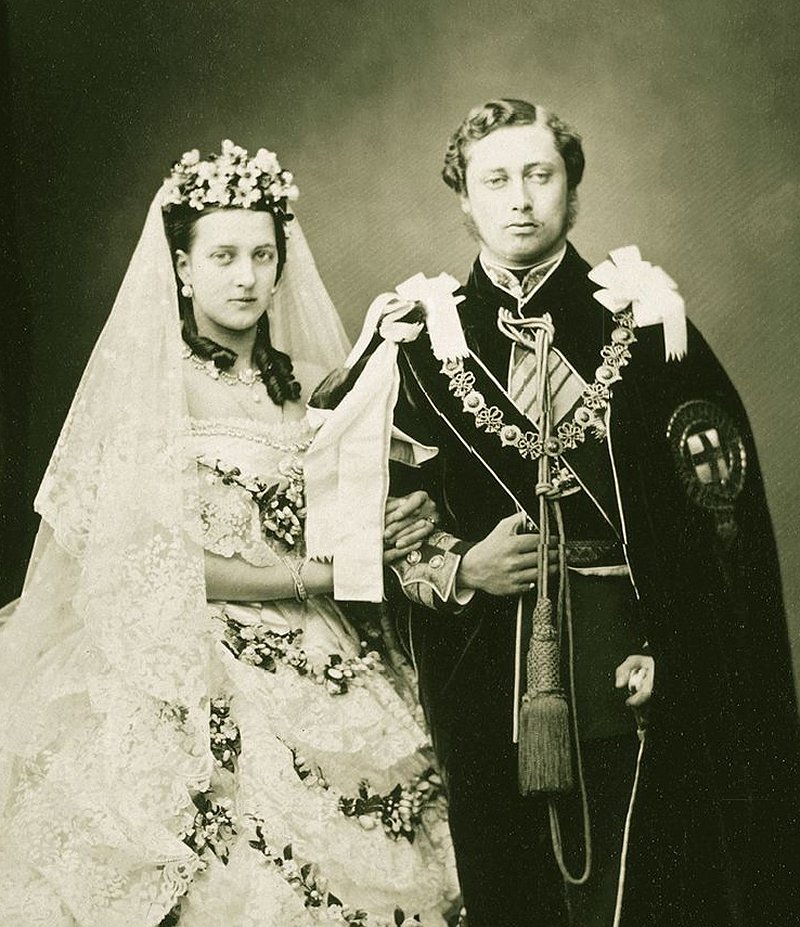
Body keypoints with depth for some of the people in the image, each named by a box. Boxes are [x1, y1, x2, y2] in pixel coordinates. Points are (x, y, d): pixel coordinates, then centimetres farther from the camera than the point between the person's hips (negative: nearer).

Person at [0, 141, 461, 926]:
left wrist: (387, 536, -13)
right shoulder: (152, 386, -3)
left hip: (322, 676, 4)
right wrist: (318, 575, -11)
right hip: (198, 688, -4)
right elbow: (154, 563, -10)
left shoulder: (307, 386, 10)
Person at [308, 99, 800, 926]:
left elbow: (720, 498, -2)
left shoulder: (642, 320, 2)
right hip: (487, 677, 1)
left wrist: (672, 644, -10)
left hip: (635, 677, 0)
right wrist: (458, 571, -8)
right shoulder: (420, 338, 4)